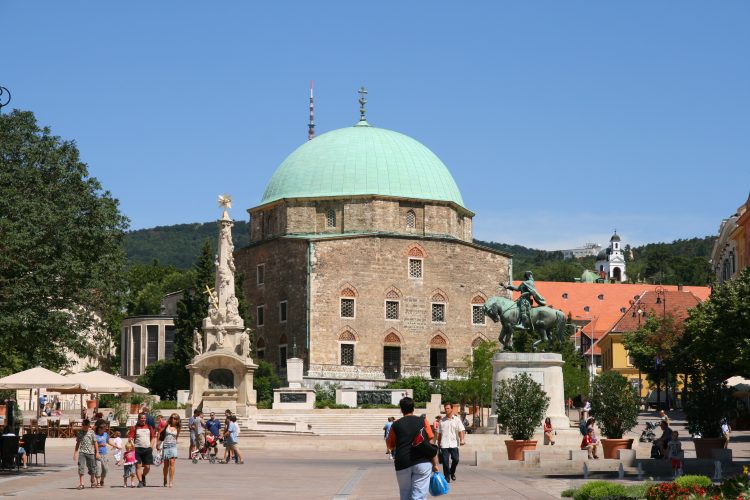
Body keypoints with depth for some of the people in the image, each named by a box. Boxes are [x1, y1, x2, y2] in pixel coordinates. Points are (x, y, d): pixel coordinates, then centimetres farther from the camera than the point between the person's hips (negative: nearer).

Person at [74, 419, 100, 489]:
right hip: (82, 452, 0)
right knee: (81, 467, -8)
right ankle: (81, 483, -7)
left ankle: (93, 482, 28)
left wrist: (97, 452, 1)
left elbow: (95, 443, 4)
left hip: (90, 452, 0)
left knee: (92, 467, 9)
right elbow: (78, 443, 15)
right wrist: (75, 452, 14)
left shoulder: (91, 432, 2)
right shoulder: (80, 432, 6)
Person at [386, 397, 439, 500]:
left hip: (403, 463, 1)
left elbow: (390, 446, 18)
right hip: (422, 462, -1)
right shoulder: (423, 421, 5)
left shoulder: (396, 425, 7)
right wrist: (435, 464, 6)